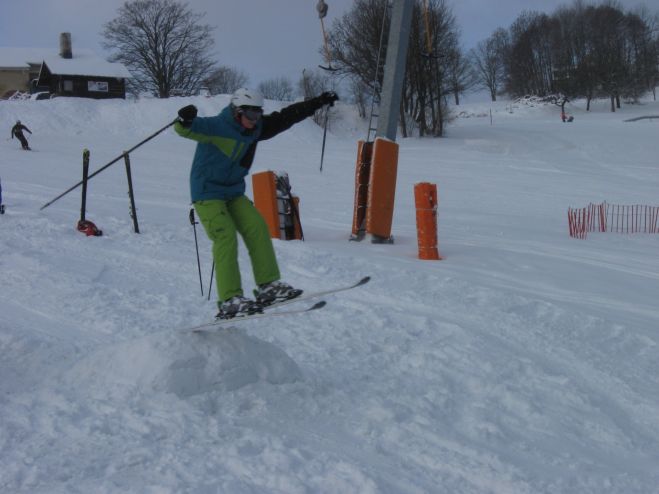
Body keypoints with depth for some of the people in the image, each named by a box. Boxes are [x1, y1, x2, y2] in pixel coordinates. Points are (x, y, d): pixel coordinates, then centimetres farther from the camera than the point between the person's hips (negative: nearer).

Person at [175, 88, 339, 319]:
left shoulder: (255, 128, 4)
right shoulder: (214, 127, -18)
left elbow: (286, 117, 10)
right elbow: (185, 130, -31)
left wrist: (319, 101, 12)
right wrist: (186, 120, -56)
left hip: (234, 193, 7)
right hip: (207, 194, -7)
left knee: (257, 228, -10)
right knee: (226, 237, -20)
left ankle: (269, 285, -6)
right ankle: (229, 300, -23)